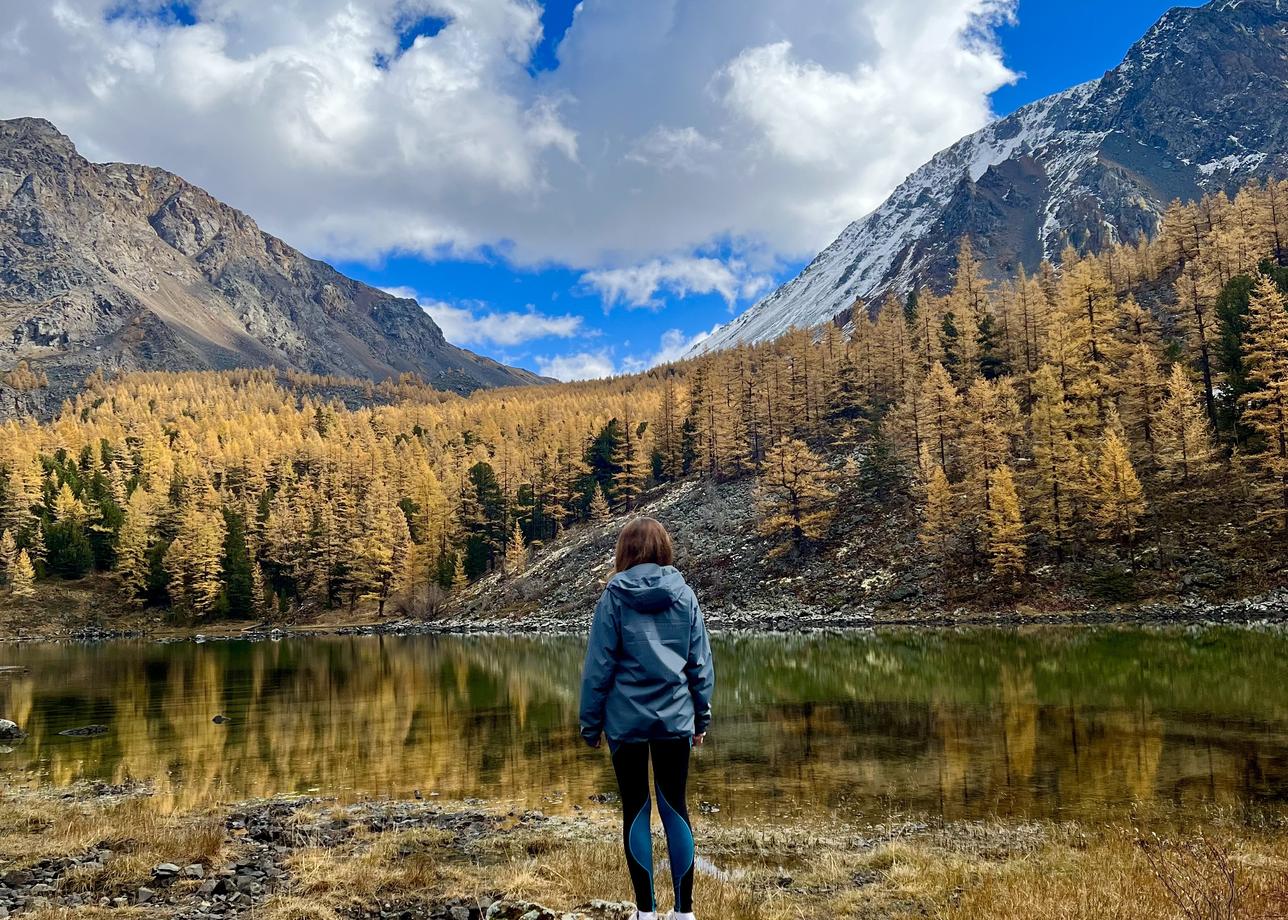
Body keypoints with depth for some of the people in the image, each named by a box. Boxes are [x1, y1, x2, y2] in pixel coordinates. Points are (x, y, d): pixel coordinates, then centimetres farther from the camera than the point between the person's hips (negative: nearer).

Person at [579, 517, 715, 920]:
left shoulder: (614, 596, -5)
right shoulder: (684, 595, 1)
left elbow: (599, 665, -5)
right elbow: (701, 663, 4)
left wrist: (590, 722, 3)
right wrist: (702, 716, 13)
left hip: (626, 720, -2)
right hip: (675, 719, 2)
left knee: (636, 810, 9)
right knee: (675, 807, 10)